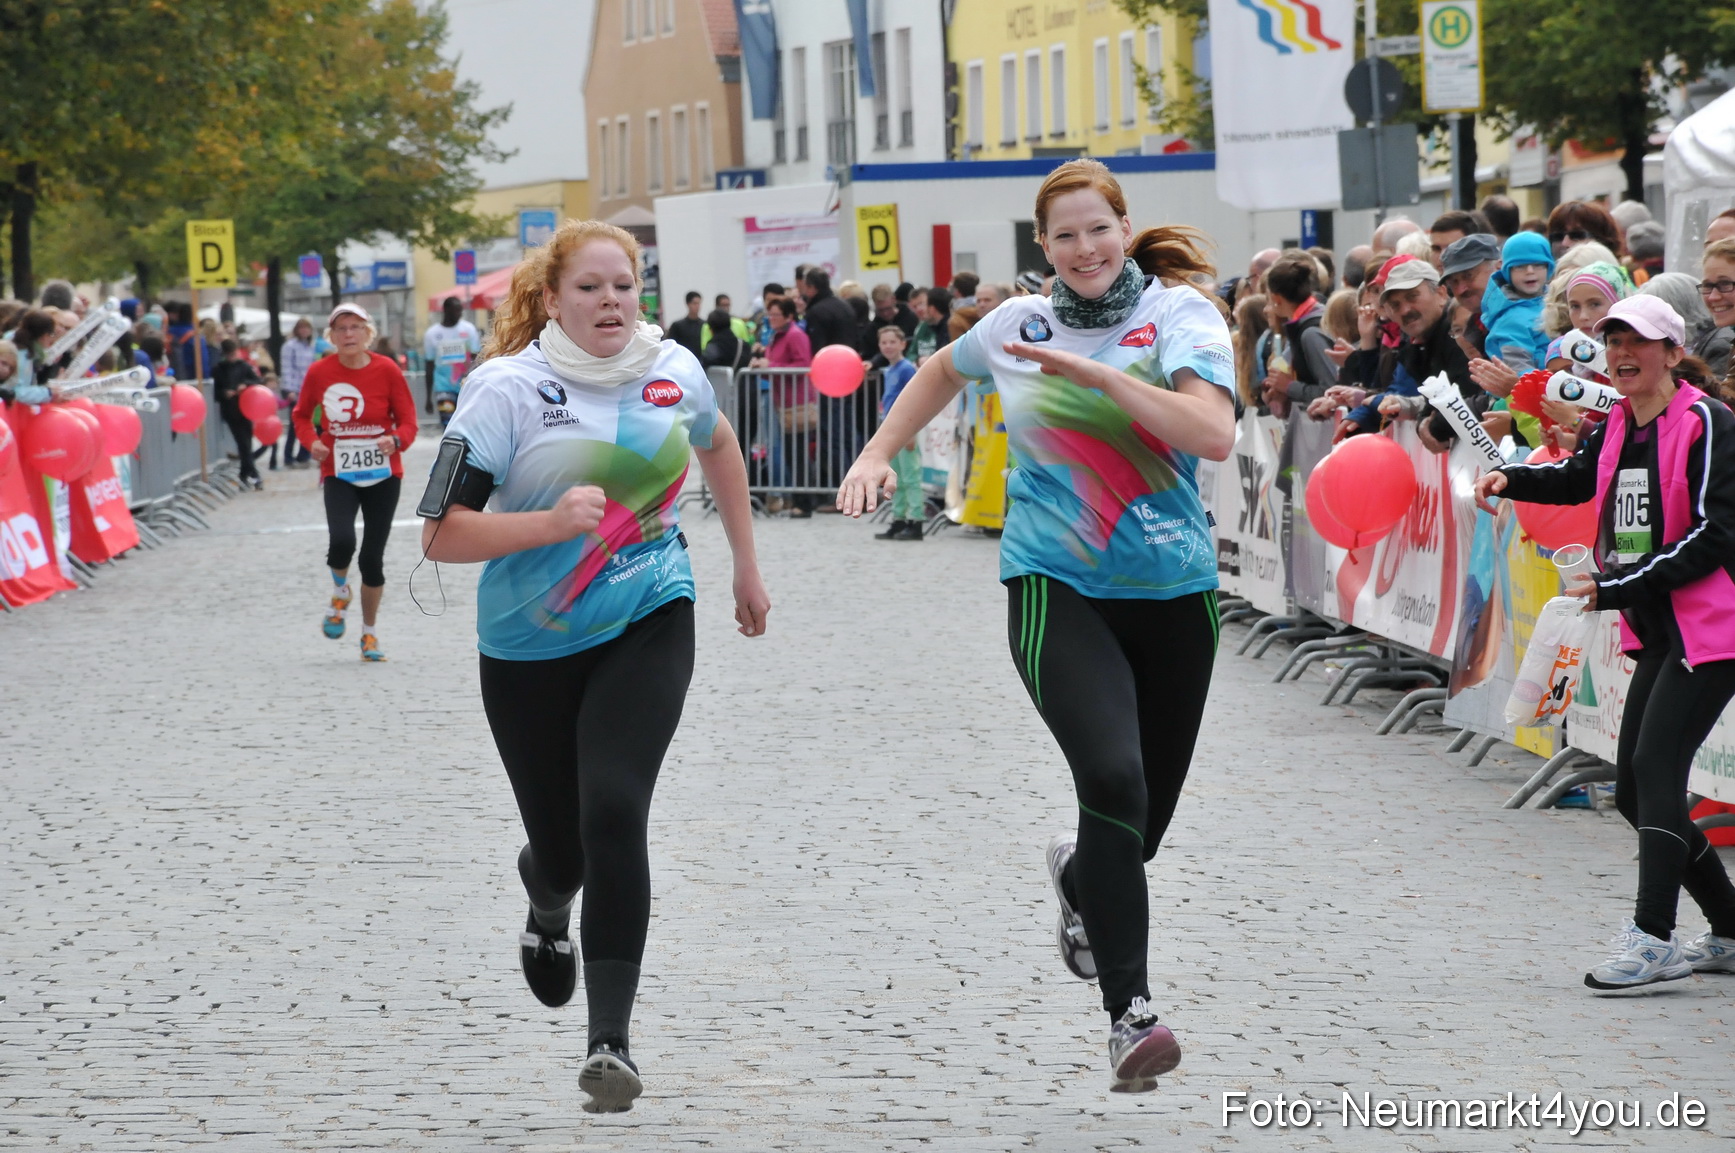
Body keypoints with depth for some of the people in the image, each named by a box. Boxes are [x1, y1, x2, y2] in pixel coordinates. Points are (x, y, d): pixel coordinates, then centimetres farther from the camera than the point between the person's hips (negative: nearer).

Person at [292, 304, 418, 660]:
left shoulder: (387, 371, -6)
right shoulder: (319, 373, -3)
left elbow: (407, 421, -2)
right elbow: (301, 414, 12)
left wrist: (397, 441, -23)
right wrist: (311, 442, -7)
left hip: (383, 475, 0)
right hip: (338, 474, 0)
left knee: (373, 557, 3)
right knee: (341, 541, -25)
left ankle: (370, 633, 22)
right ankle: (340, 593, 9)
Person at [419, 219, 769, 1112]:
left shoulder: (671, 370, -1)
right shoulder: (509, 388, -13)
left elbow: (717, 443, 24)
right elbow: (441, 536, -16)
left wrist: (747, 566, 26)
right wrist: (553, 521, -28)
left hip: (648, 622, 1)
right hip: (530, 644, -1)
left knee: (613, 812, -20)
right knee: (561, 847, 7)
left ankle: (610, 1039, -15)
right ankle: (547, 903, 49)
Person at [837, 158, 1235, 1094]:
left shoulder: (1180, 315, -4)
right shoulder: (1018, 325, 6)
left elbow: (1215, 434, -21)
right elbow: (944, 368, 29)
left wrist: (1095, 371, -24)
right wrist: (879, 453, 19)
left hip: (1173, 592, 1)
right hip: (1056, 588, -1)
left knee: (1145, 819, 11)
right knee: (1113, 779, -24)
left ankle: (1080, 877, 49)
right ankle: (1130, 1014, -23)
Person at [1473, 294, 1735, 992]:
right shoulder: (1617, 429, 10)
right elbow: (1576, 479, 33)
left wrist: (1616, 587, -19)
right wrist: (1513, 479, 13)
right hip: (1656, 633, 9)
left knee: (1655, 765, -18)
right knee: (1635, 791, 8)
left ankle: (1652, 938, -17)